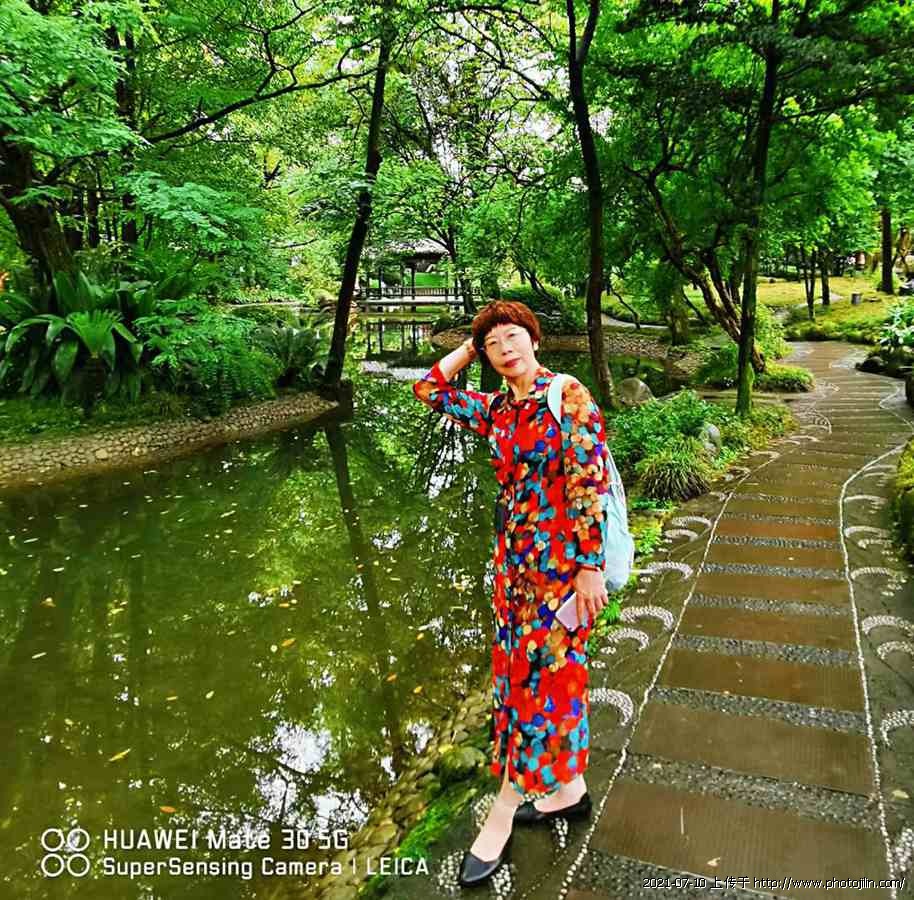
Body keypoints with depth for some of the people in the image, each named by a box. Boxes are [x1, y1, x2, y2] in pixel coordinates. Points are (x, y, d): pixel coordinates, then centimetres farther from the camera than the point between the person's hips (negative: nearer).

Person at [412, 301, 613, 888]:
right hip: (515, 555, 8)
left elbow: (588, 487, -17)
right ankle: (569, 790, 35)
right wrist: (470, 346, 11)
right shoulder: (497, 411, 7)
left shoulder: (569, 397, -13)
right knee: (526, 670, 16)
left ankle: (503, 815, 18)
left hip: (561, 558, -7)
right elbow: (430, 390, 16)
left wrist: (588, 568, -19)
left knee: (537, 676, 4)